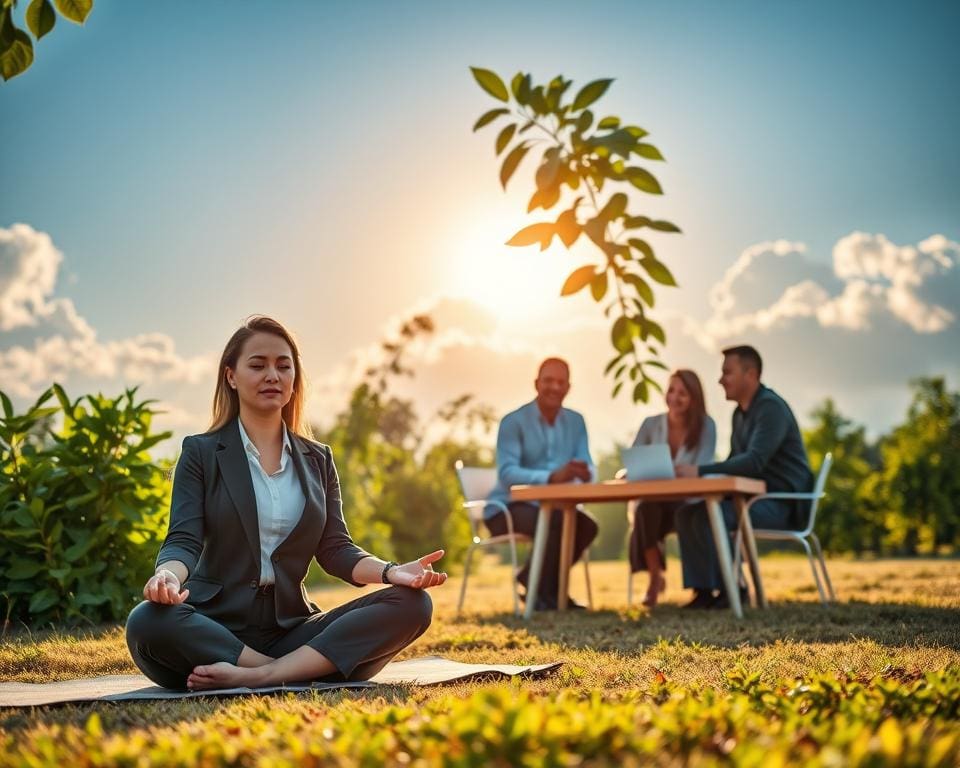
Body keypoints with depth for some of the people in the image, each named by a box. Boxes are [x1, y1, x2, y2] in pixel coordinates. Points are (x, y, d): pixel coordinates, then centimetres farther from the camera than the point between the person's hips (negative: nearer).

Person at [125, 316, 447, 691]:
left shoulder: (317, 459, 16)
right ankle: (299, 673, -26)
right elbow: (184, 541, -6)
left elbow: (335, 549, 8)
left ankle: (261, 675, -29)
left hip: (290, 627, 3)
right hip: (216, 627, -3)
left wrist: (392, 571, -14)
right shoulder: (201, 452, 6)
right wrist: (167, 575, -31)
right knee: (148, 622, -36)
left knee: (412, 604, -19)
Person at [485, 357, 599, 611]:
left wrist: (585, 472, -30)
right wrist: (552, 476, -41)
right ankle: (543, 594, -13)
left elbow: (588, 467, -3)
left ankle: (535, 584, -4)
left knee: (587, 526, -21)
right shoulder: (514, 422, -12)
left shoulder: (575, 421, 6)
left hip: (549, 505, 6)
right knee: (558, 524, -31)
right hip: (507, 507, -6)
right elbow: (506, 473, -25)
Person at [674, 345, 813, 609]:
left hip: (783, 501, -9)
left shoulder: (771, 408, -16)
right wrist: (696, 473, 0)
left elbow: (754, 462, -28)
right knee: (686, 514, -4)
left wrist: (700, 471, -31)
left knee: (708, 516, -26)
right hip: (757, 497, 9)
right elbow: (736, 462, 18)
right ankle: (703, 590, -6)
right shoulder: (740, 412, 14)